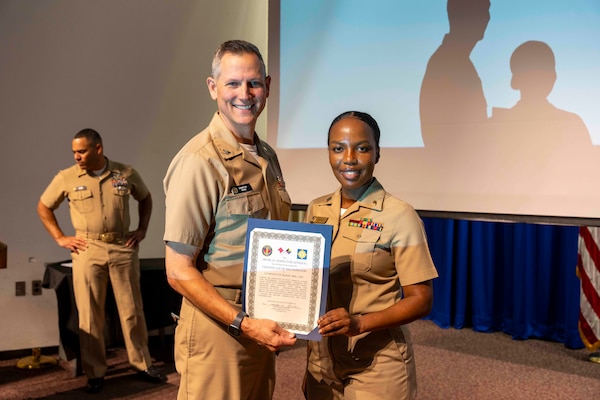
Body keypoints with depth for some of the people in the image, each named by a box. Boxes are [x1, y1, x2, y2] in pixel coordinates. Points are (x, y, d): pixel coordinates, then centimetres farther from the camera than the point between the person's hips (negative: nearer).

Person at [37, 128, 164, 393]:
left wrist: (142, 230, 9)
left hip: (123, 249, 1)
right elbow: (43, 207, 13)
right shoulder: (66, 178, 1)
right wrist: (60, 238, 5)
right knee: (90, 314, 3)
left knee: (132, 310, 7)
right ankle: (95, 372, 16)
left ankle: (143, 364, 21)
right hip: (87, 251, 0)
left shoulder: (126, 174, 2)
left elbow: (145, 198, 19)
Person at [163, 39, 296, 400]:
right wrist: (243, 324, -21)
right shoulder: (199, 161, -17)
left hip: (261, 326, 7)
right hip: (218, 332, -7)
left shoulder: (268, 157, 7)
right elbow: (179, 271, -16)